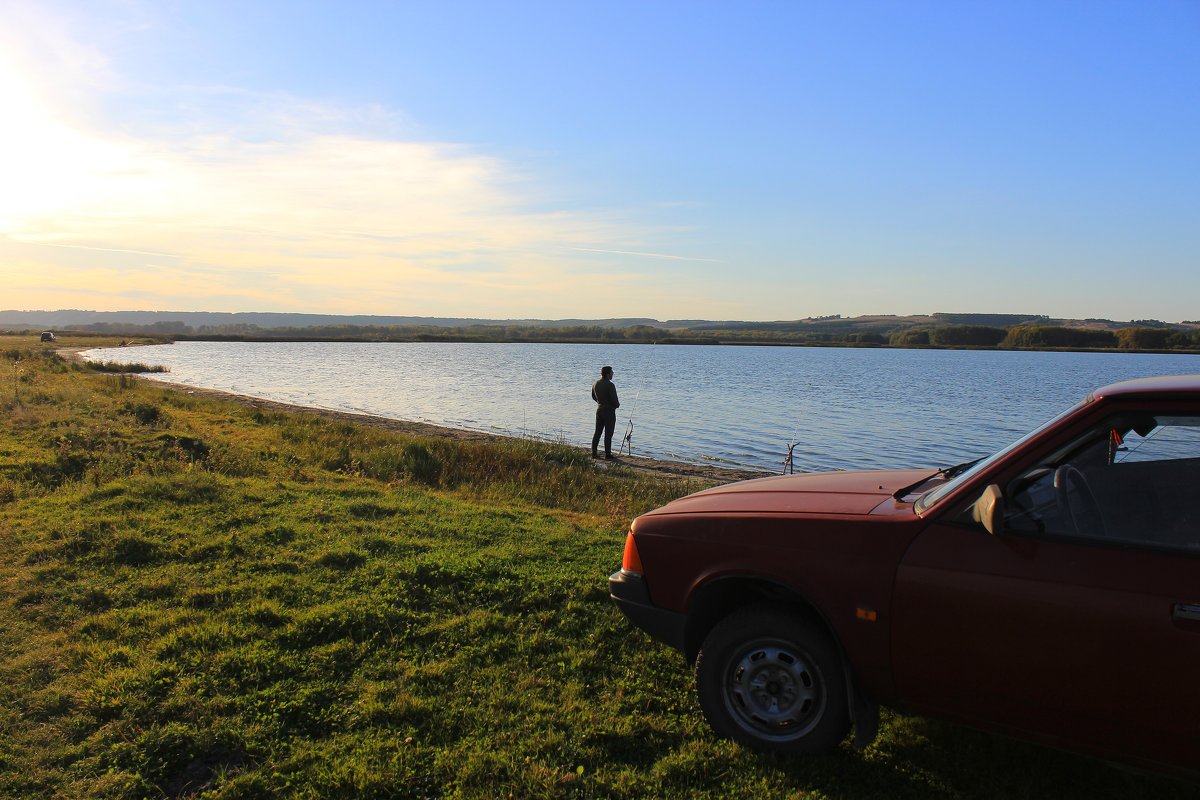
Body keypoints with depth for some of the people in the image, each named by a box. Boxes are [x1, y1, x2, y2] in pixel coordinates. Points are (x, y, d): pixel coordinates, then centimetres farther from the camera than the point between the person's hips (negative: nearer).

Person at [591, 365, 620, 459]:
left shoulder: (595, 384, 4)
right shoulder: (610, 385, -20)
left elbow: (593, 397, 15)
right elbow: (614, 399, -20)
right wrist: (617, 405, 0)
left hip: (599, 409, 7)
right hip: (609, 410, -7)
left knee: (597, 432, 11)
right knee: (608, 434, -1)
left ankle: (594, 453, 12)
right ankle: (608, 454, 3)